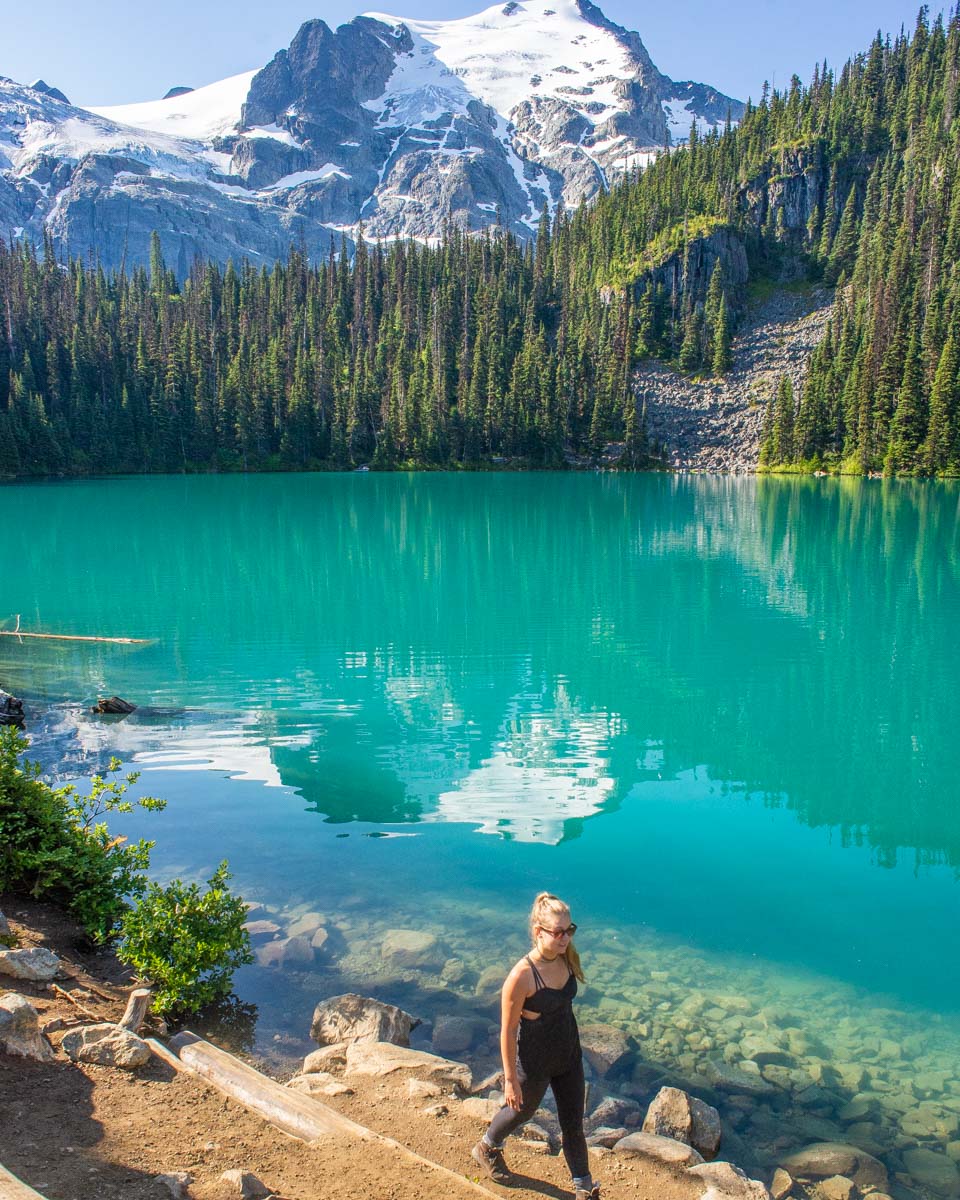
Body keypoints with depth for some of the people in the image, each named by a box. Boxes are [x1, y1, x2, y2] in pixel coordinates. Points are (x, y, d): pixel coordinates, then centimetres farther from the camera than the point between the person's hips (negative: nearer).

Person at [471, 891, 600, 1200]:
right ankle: (486, 1148, 54)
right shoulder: (522, 976, -33)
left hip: (569, 1055, 5)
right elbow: (508, 1031, -22)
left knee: (573, 1124, 18)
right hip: (535, 1062, -5)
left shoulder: (566, 958, -12)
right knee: (521, 1111, 23)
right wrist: (511, 1079, -15)